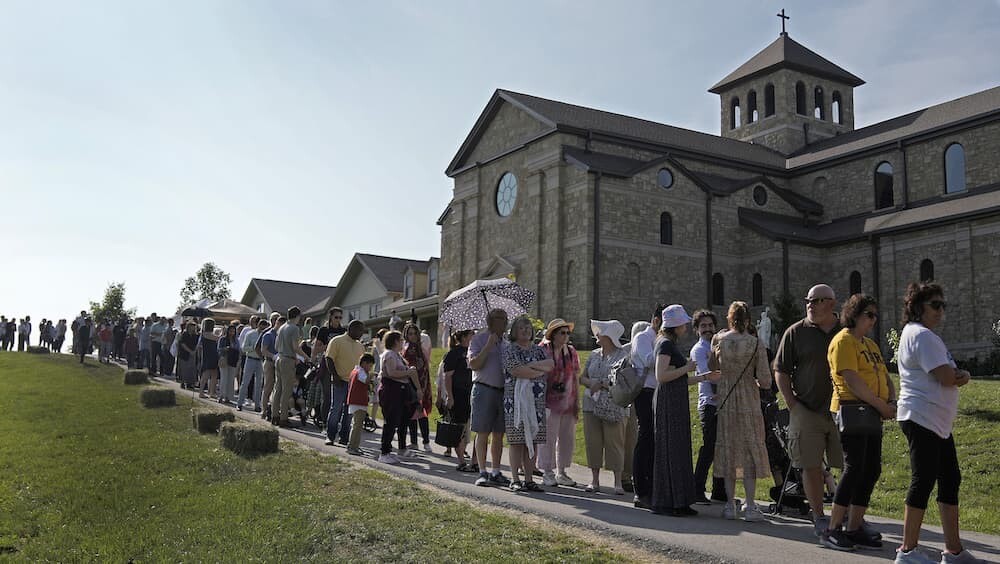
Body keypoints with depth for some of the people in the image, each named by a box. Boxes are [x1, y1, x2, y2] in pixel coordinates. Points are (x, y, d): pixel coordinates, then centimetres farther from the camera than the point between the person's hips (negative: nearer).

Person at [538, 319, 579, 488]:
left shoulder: (572, 352, 10)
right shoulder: (543, 350, -5)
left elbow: (576, 378, 13)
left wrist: (577, 402, 10)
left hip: (568, 402, 5)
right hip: (549, 402, -5)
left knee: (567, 437, 8)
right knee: (548, 437, -1)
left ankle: (561, 472, 20)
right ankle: (547, 473, 9)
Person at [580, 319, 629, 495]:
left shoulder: (622, 355, -1)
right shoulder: (594, 355, 15)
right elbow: (582, 377, 16)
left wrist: (602, 384, -15)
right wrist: (591, 383, -7)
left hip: (613, 406, -5)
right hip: (591, 403, 5)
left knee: (614, 442, -4)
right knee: (593, 442, 5)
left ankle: (618, 482, 2)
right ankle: (594, 480, 13)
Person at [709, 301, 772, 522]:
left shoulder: (719, 340, -4)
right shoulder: (756, 344, -10)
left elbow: (712, 368, 10)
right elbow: (765, 381, -10)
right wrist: (756, 382, 11)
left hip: (725, 402, 2)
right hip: (749, 403, -2)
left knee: (728, 450, 10)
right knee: (750, 453, 4)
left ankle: (730, 504, 14)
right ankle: (750, 507, 2)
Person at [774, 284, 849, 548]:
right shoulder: (796, 332, 3)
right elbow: (780, 370, 3)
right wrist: (792, 404, -6)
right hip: (807, 412, -2)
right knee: (811, 467, 0)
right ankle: (821, 523, 9)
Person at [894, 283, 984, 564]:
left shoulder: (926, 335, 20)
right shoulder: (921, 335, -13)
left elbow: (952, 377, 16)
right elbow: (947, 378, -20)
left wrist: (960, 375, -7)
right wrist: (960, 376, 2)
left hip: (939, 422, 11)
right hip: (922, 419, -11)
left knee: (950, 480, 12)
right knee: (923, 481, -7)